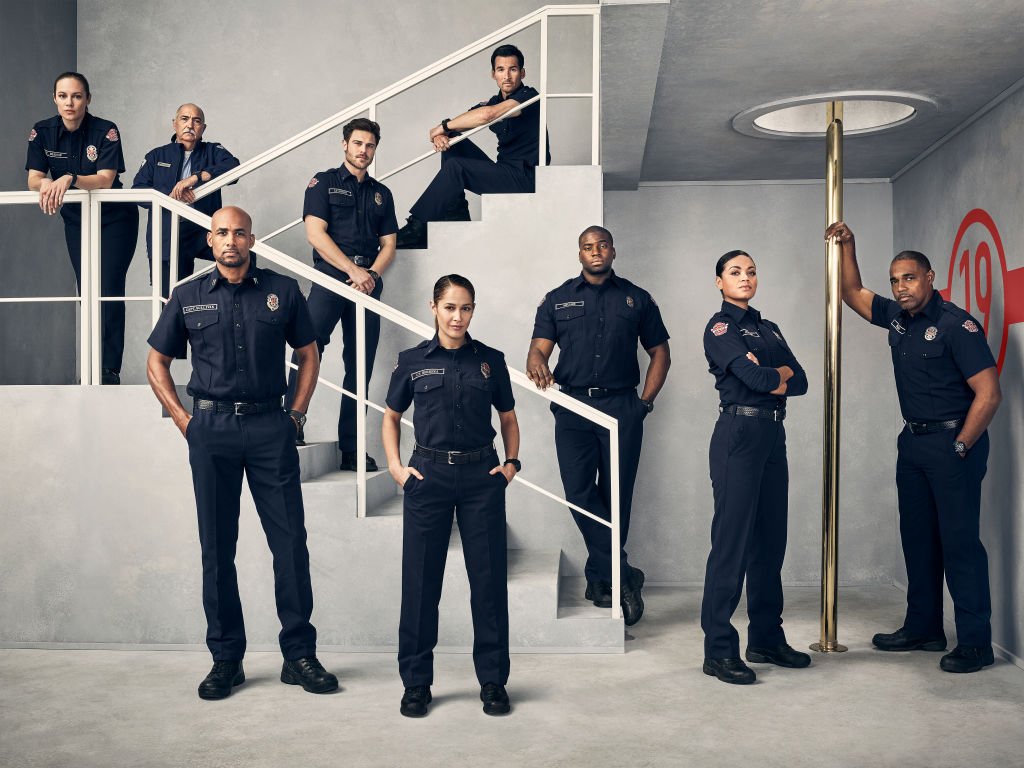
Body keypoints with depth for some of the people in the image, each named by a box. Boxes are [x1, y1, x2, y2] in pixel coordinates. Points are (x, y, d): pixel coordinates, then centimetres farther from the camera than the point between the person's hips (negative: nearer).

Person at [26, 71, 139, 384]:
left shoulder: (106, 132, -16)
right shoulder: (42, 132, -5)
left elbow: (105, 179, -25)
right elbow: (33, 178, -12)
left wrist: (70, 179, -42)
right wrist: (46, 184, -35)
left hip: (114, 220, -4)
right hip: (76, 221, 4)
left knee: (108, 292, -10)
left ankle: (110, 369, -6)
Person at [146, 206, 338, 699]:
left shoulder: (282, 290, 6)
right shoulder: (188, 297, 8)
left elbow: (308, 353, 14)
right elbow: (157, 361, 15)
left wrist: (297, 413, 5)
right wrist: (182, 418, 5)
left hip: (270, 425, 0)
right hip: (211, 428, 1)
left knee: (290, 541, -1)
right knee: (217, 547, 6)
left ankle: (299, 654, 10)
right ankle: (225, 658, 17)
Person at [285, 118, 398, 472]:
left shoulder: (381, 193, 20)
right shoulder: (324, 183, 8)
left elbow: (388, 244, 14)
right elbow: (316, 234, -4)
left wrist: (371, 274, -7)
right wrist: (353, 270, -13)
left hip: (367, 283, 4)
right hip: (330, 277, -4)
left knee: (360, 366, 1)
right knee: (308, 346, -22)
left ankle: (351, 449, 4)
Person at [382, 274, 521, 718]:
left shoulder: (490, 361, 5)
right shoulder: (412, 361, 3)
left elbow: (508, 418, 15)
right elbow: (391, 418, 13)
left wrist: (511, 462, 1)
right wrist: (395, 466, 1)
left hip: (482, 477, 1)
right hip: (428, 476, 0)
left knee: (489, 577, 3)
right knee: (420, 580, 4)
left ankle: (493, 680, 17)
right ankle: (416, 681, 18)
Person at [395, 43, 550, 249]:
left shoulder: (528, 97, -12)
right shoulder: (495, 101, 14)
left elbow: (486, 115, -29)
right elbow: (457, 123, 11)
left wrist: (443, 126, -18)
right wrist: (441, 136, -14)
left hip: (525, 178, -8)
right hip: (504, 172, 8)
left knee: (455, 166, -22)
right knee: (452, 142, 3)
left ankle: (417, 228, -17)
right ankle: (457, 218, -4)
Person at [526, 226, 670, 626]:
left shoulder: (637, 299, 13)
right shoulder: (557, 299, 13)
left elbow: (660, 353, 14)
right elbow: (539, 347, 3)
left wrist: (645, 401, 3)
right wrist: (537, 365, -21)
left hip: (621, 406, 0)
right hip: (573, 407, 1)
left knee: (616, 495, 1)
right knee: (580, 493, -9)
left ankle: (599, 578, 16)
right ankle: (623, 576, -3)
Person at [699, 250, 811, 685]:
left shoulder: (768, 329, 19)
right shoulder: (720, 327, -3)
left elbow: (800, 383, 9)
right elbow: (755, 377, -17)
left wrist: (769, 379, -9)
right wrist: (782, 372, 3)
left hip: (773, 436, 8)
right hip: (739, 434, -8)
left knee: (770, 539, 11)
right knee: (732, 540, -8)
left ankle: (767, 638, 21)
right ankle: (719, 650, -3)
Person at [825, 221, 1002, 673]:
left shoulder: (957, 325, -14)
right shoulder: (897, 317, 8)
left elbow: (988, 393, -17)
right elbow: (853, 294, 22)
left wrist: (959, 448, -15)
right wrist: (846, 246, 11)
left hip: (953, 441, -8)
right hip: (913, 441, 8)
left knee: (959, 541, -7)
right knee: (918, 539, 12)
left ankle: (975, 643, 0)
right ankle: (923, 629, 22)